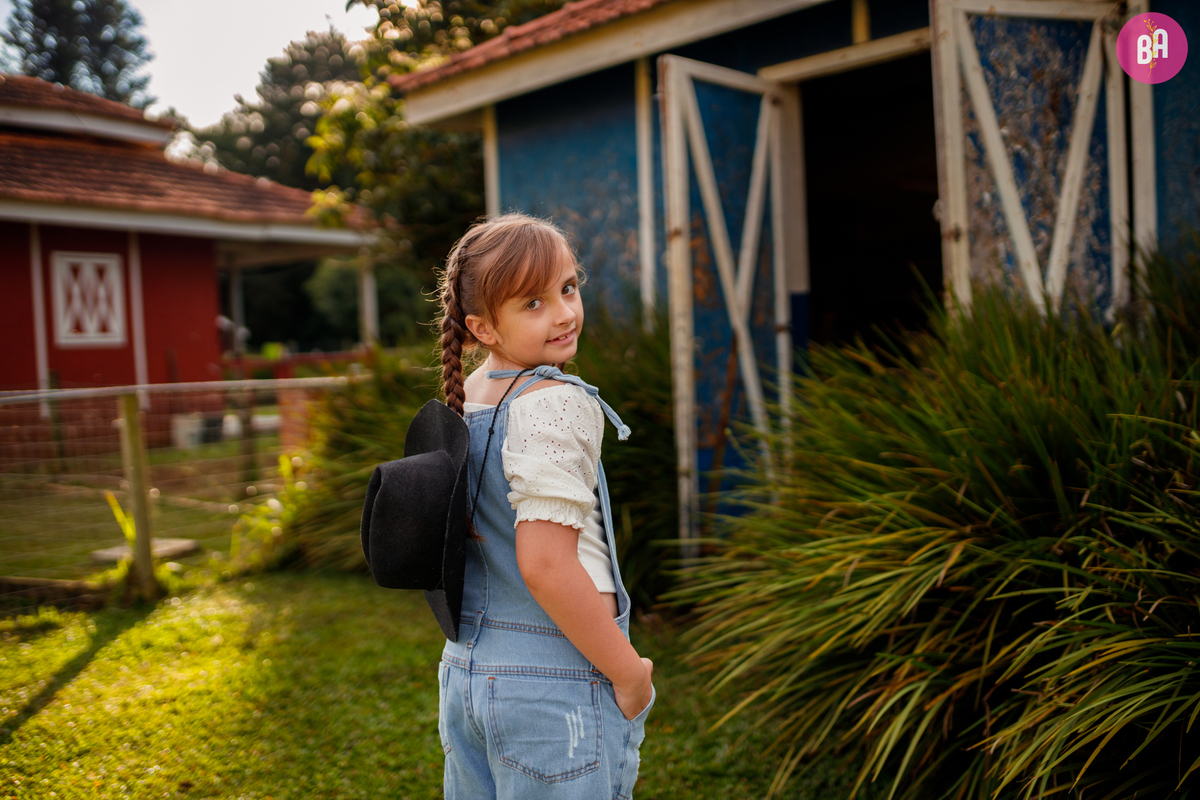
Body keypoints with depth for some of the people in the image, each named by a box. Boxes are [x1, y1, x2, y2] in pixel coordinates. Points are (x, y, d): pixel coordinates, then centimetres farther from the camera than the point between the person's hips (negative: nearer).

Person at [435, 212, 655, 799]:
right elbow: (545, 565, -24)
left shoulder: (461, 400, 6)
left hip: (465, 671, 8)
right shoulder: (555, 405, -19)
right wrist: (628, 672, -13)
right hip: (555, 685, -8)